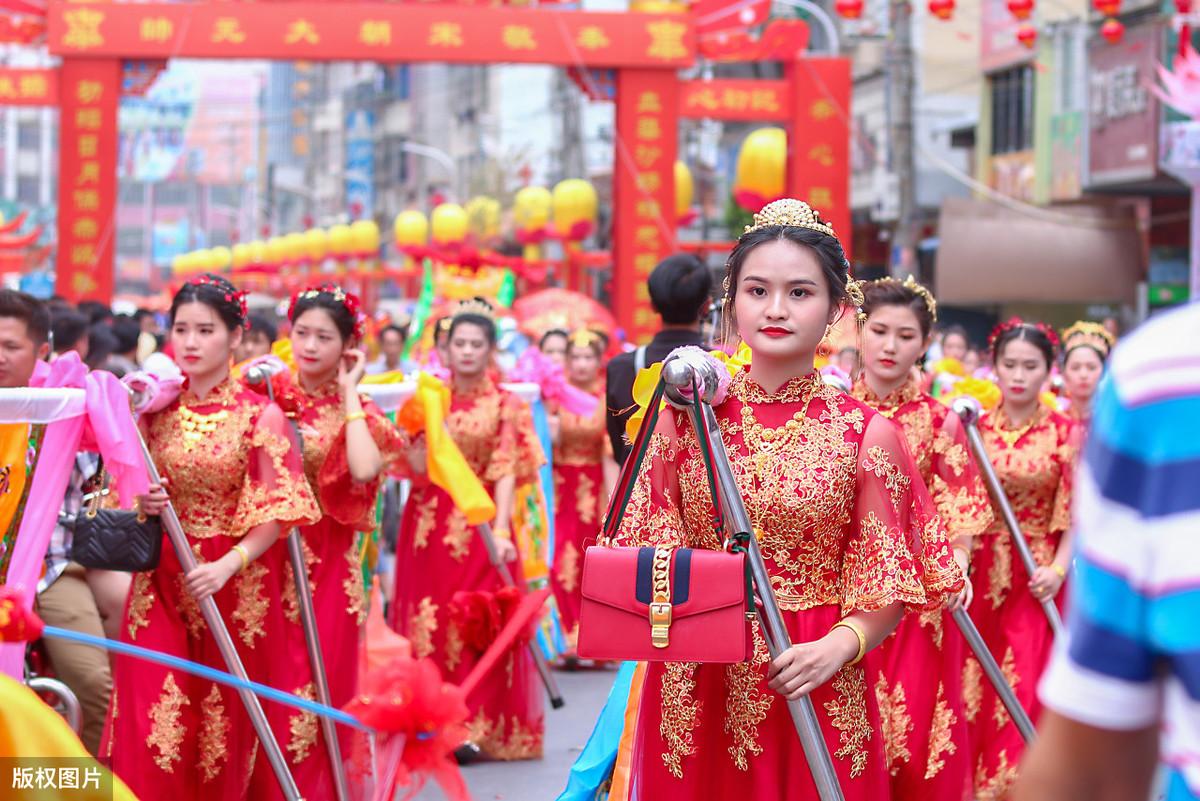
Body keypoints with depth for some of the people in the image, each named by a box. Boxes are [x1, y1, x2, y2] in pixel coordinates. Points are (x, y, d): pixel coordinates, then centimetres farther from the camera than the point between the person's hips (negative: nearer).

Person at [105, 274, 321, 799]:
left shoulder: (260, 415, -8)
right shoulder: (155, 408, 4)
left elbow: (279, 510, -10)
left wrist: (227, 566, -21)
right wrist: (142, 504, -8)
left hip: (235, 581, -3)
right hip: (162, 580, 3)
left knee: (225, 716, 5)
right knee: (152, 712, -5)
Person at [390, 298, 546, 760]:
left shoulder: (505, 406, 1)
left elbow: (506, 473, -8)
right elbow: (415, 468, 3)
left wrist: (501, 531, -20)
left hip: (479, 526, -2)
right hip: (430, 526, 3)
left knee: (478, 623, -5)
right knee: (428, 619, 2)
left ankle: (477, 725, 1)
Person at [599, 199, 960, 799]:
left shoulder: (865, 432, -2)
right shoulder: (686, 416, 2)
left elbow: (886, 590, 0)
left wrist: (838, 647, -18)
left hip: (818, 697, -1)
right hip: (695, 694, 1)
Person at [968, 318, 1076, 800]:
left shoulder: (1065, 433, -1)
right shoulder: (975, 428, 5)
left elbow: (1078, 513, -4)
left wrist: (1059, 568, -16)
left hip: (1035, 578, -2)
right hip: (981, 575, 2)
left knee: (1027, 690, -4)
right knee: (974, 690, 5)